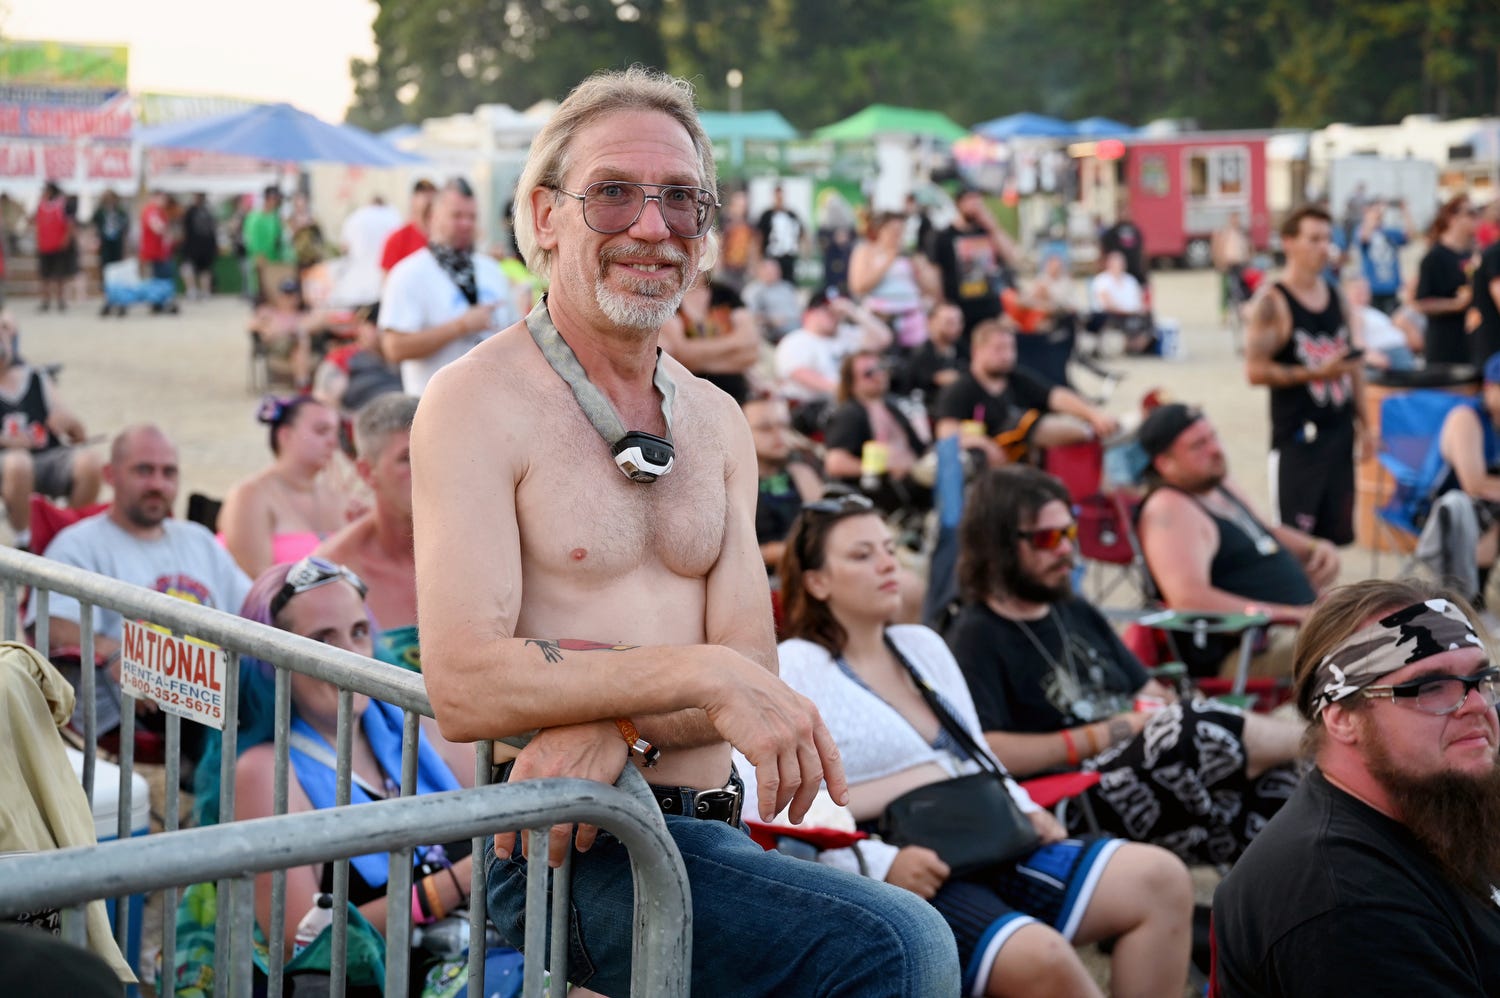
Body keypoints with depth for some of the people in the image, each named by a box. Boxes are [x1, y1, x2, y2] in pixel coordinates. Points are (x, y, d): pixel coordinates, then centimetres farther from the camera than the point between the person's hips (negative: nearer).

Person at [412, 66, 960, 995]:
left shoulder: (717, 422, 15)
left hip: (715, 839, 7)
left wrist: (620, 723, -15)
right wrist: (703, 675, -20)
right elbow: (464, 685, -17)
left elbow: (755, 681, 5)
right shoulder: (477, 402, -5)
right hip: (567, 850, -7)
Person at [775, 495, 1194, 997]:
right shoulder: (794, 668, -1)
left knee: (1161, 879, -12)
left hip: (987, 848, 8)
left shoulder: (922, 645, 21)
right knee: (1040, 955, -33)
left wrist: (1023, 810, 5)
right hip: (900, 881, -8)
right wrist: (883, 865, -21)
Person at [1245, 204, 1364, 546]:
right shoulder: (1272, 303, -11)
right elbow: (1256, 370, -18)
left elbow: (1353, 362, 17)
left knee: (1336, 535, 10)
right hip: (1296, 437, -6)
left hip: (1339, 431, 6)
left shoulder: (1336, 297, 10)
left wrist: (1362, 421, 14)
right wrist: (1315, 373, -22)